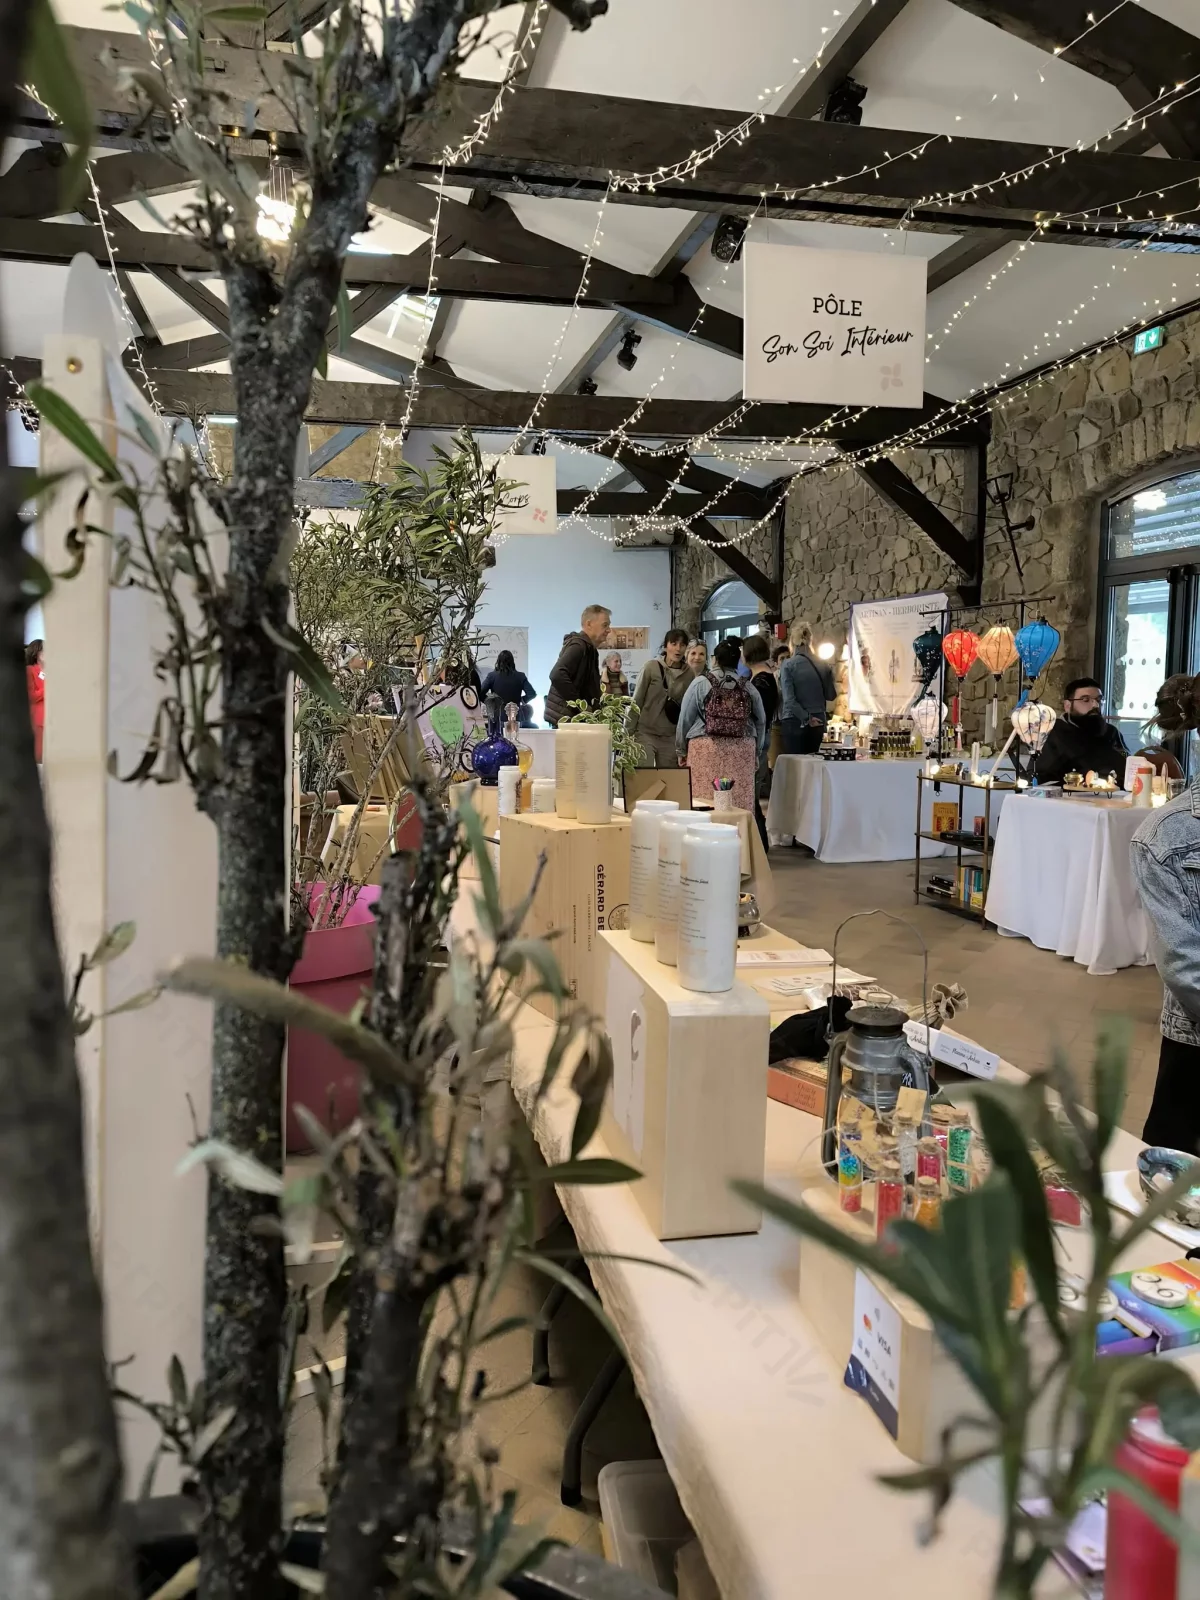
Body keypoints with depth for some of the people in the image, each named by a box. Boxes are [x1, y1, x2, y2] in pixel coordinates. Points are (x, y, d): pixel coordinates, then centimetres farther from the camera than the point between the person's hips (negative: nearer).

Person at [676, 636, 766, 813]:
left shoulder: (700, 683, 2)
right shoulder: (748, 688, 10)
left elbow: (685, 719, 6)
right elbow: (761, 722, 18)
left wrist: (681, 750, 17)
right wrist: (756, 752, 30)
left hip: (707, 749, -3)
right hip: (742, 751, 3)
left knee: (705, 803, -4)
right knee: (740, 800, 3)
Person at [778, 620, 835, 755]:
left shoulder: (788, 665, -8)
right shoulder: (822, 665, 4)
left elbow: (789, 699, -15)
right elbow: (831, 695, 12)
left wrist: (806, 718, -8)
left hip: (794, 722, -4)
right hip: (818, 723, 5)